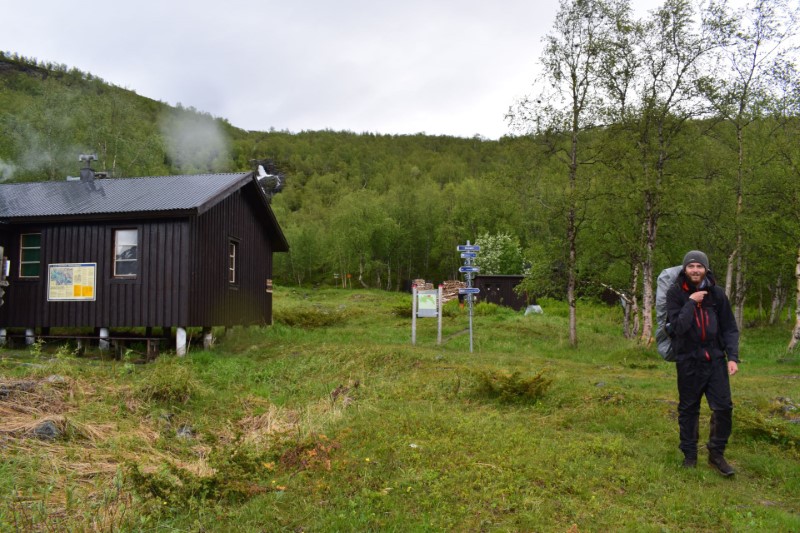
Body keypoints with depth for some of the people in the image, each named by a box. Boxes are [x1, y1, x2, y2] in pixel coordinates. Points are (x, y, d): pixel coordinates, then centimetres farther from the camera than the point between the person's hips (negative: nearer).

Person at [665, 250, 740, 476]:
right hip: (689, 360, -2)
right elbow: (677, 327, -16)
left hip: (715, 359, 2)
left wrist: (732, 356, -5)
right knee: (688, 409, 9)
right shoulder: (675, 293, -7)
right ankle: (689, 454, 23)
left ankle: (716, 453, 16)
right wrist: (691, 302, -19)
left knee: (723, 407, -2)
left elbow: (730, 328, 4)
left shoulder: (717, 294, 0)